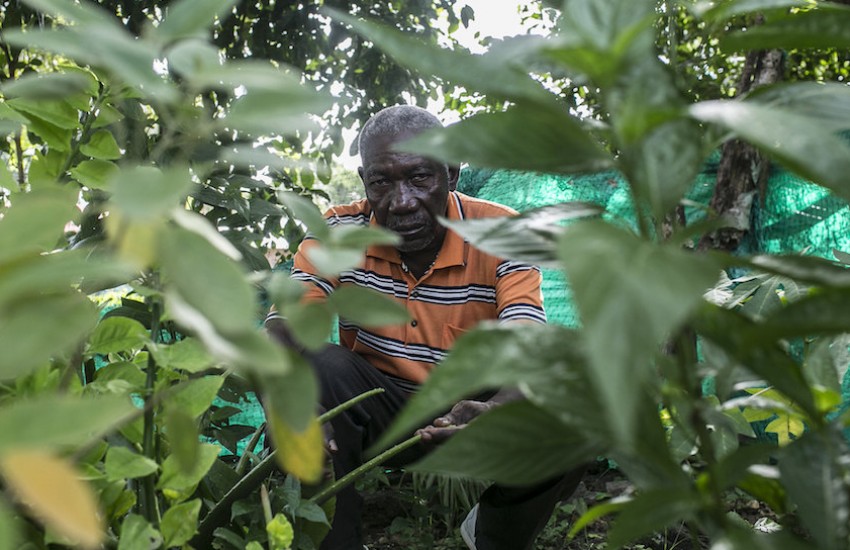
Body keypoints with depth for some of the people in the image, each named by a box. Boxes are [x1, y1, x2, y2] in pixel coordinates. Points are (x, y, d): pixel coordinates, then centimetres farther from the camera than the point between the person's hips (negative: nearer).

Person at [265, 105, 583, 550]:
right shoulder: (339, 234, -12)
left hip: (472, 405, 0)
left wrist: (496, 413, -51)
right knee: (323, 368, -29)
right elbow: (283, 328, -21)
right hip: (379, 409, 1)